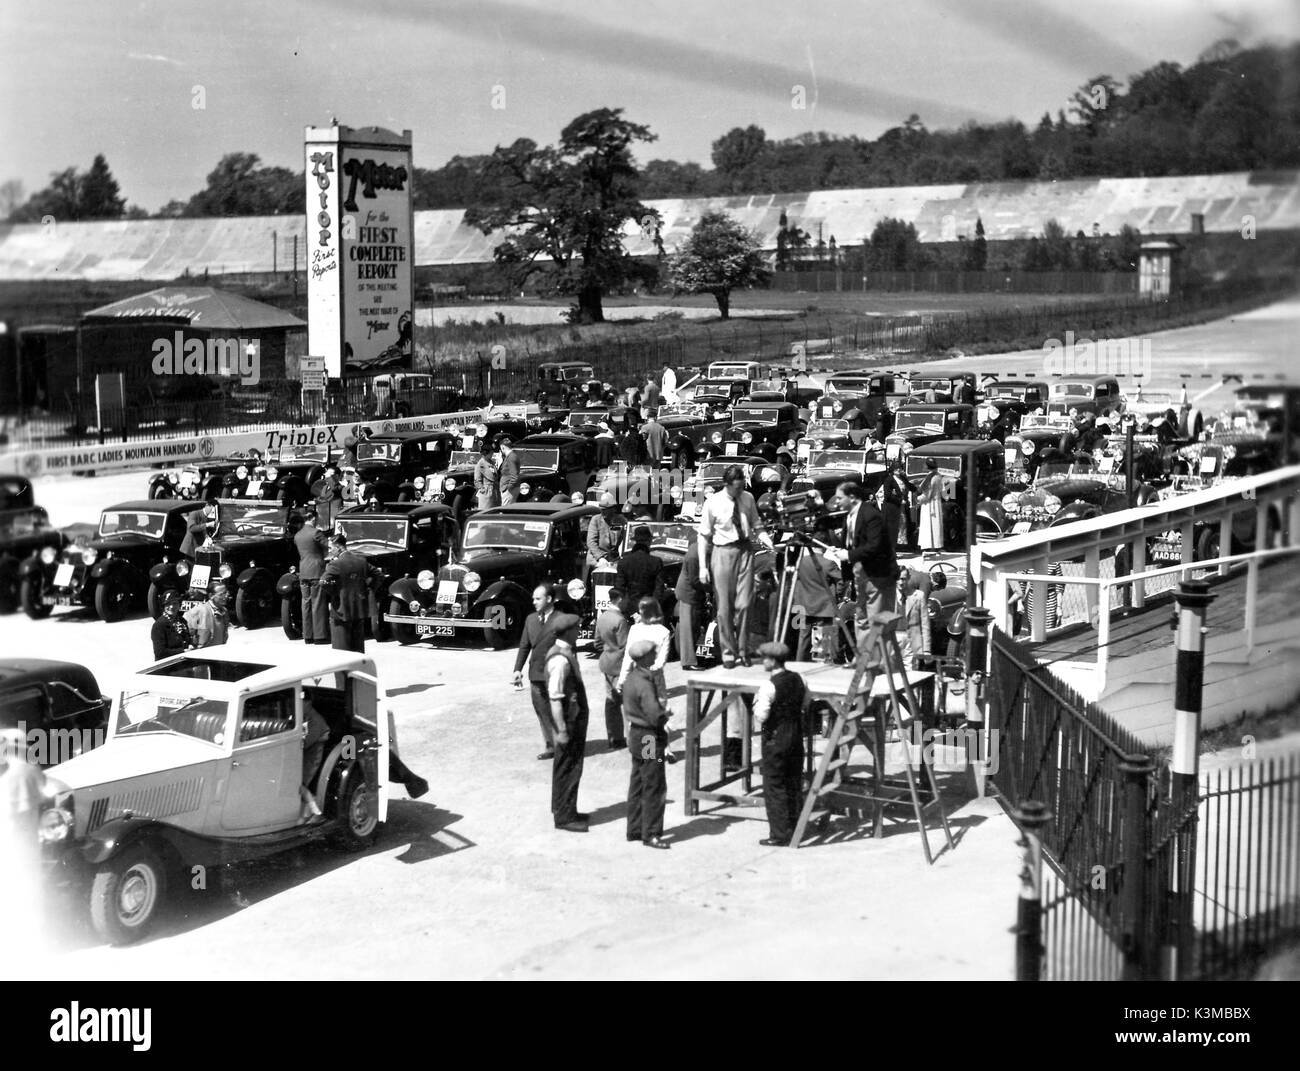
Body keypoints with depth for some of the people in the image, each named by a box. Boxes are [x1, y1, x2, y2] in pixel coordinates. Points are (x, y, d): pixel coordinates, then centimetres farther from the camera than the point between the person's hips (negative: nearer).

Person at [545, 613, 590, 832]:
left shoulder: (567, 654, 9)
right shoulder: (560, 660, -23)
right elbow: (555, 698, -24)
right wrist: (561, 730, -23)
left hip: (576, 719, 10)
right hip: (568, 720, -10)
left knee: (568, 766, 20)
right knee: (568, 768, 0)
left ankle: (563, 809, 32)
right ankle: (564, 816, 9)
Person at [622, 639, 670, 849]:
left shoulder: (631, 678, 6)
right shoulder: (644, 684, -25)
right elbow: (656, 717, -29)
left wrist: (661, 712, 6)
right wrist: (666, 714, -7)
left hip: (636, 736, 10)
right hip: (650, 738, -10)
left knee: (637, 785, 17)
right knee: (654, 788, 0)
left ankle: (634, 829, 25)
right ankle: (650, 834, 5)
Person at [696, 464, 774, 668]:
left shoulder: (748, 498, 0)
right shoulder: (713, 503, -9)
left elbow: (757, 525, 12)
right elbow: (703, 536, -3)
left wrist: (765, 538, -9)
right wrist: (703, 566, -6)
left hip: (745, 550, 2)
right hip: (723, 552, -2)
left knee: (744, 604, 1)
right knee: (724, 606, 3)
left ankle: (743, 651, 16)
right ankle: (728, 653, 15)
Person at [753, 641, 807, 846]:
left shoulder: (769, 685, -19)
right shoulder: (797, 679, 3)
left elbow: (761, 716, -22)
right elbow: (805, 701, 17)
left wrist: (756, 702, -4)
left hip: (775, 738, -7)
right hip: (796, 734, 7)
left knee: (774, 786, 0)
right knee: (794, 783, 16)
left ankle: (779, 835, 1)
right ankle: (795, 828, 25)